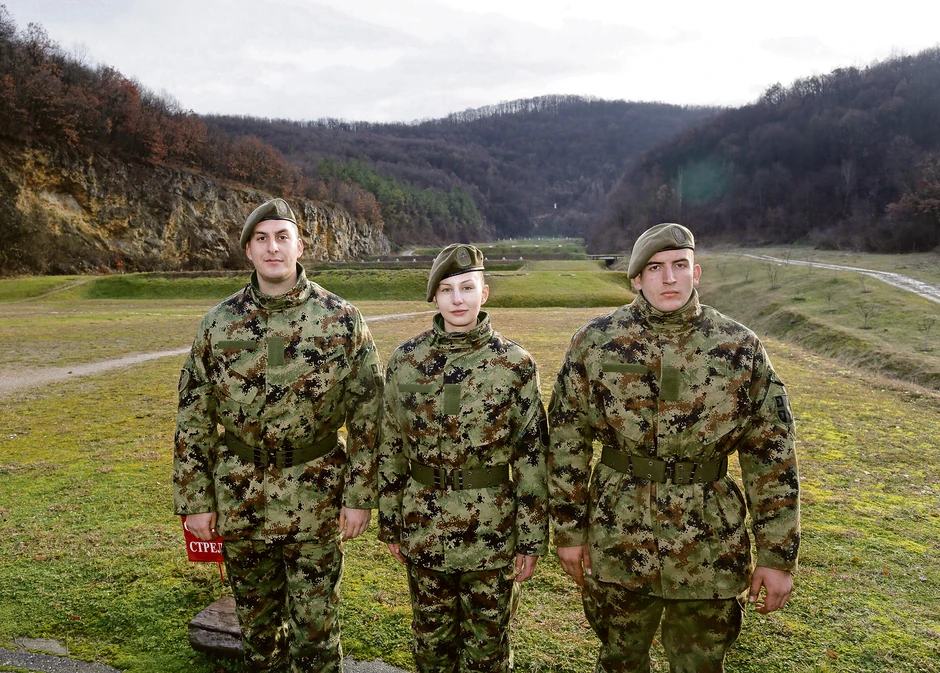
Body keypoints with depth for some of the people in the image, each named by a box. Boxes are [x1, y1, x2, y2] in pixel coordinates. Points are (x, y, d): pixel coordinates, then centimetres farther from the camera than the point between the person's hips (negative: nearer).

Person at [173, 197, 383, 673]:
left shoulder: (341, 319, -7)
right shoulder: (219, 322, -1)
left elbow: (367, 414, -5)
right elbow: (193, 418, 3)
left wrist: (360, 496, -7)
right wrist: (195, 500, 2)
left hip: (315, 500, -2)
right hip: (240, 500, 2)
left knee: (316, 626, 9)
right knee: (255, 619, 19)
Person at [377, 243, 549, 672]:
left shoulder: (516, 364, -8)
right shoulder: (405, 361, -2)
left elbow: (532, 456, -6)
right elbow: (391, 448, 5)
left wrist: (531, 539, -5)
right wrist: (390, 524, 7)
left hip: (492, 530, -2)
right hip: (424, 528, 2)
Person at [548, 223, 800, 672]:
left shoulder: (741, 348, -5)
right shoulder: (595, 342, -5)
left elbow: (772, 456, -2)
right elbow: (567, 441, 0)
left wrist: (778, 556, -2)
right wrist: (568, 531, 1)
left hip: (710, 547, 0)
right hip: (617, 541, 0)